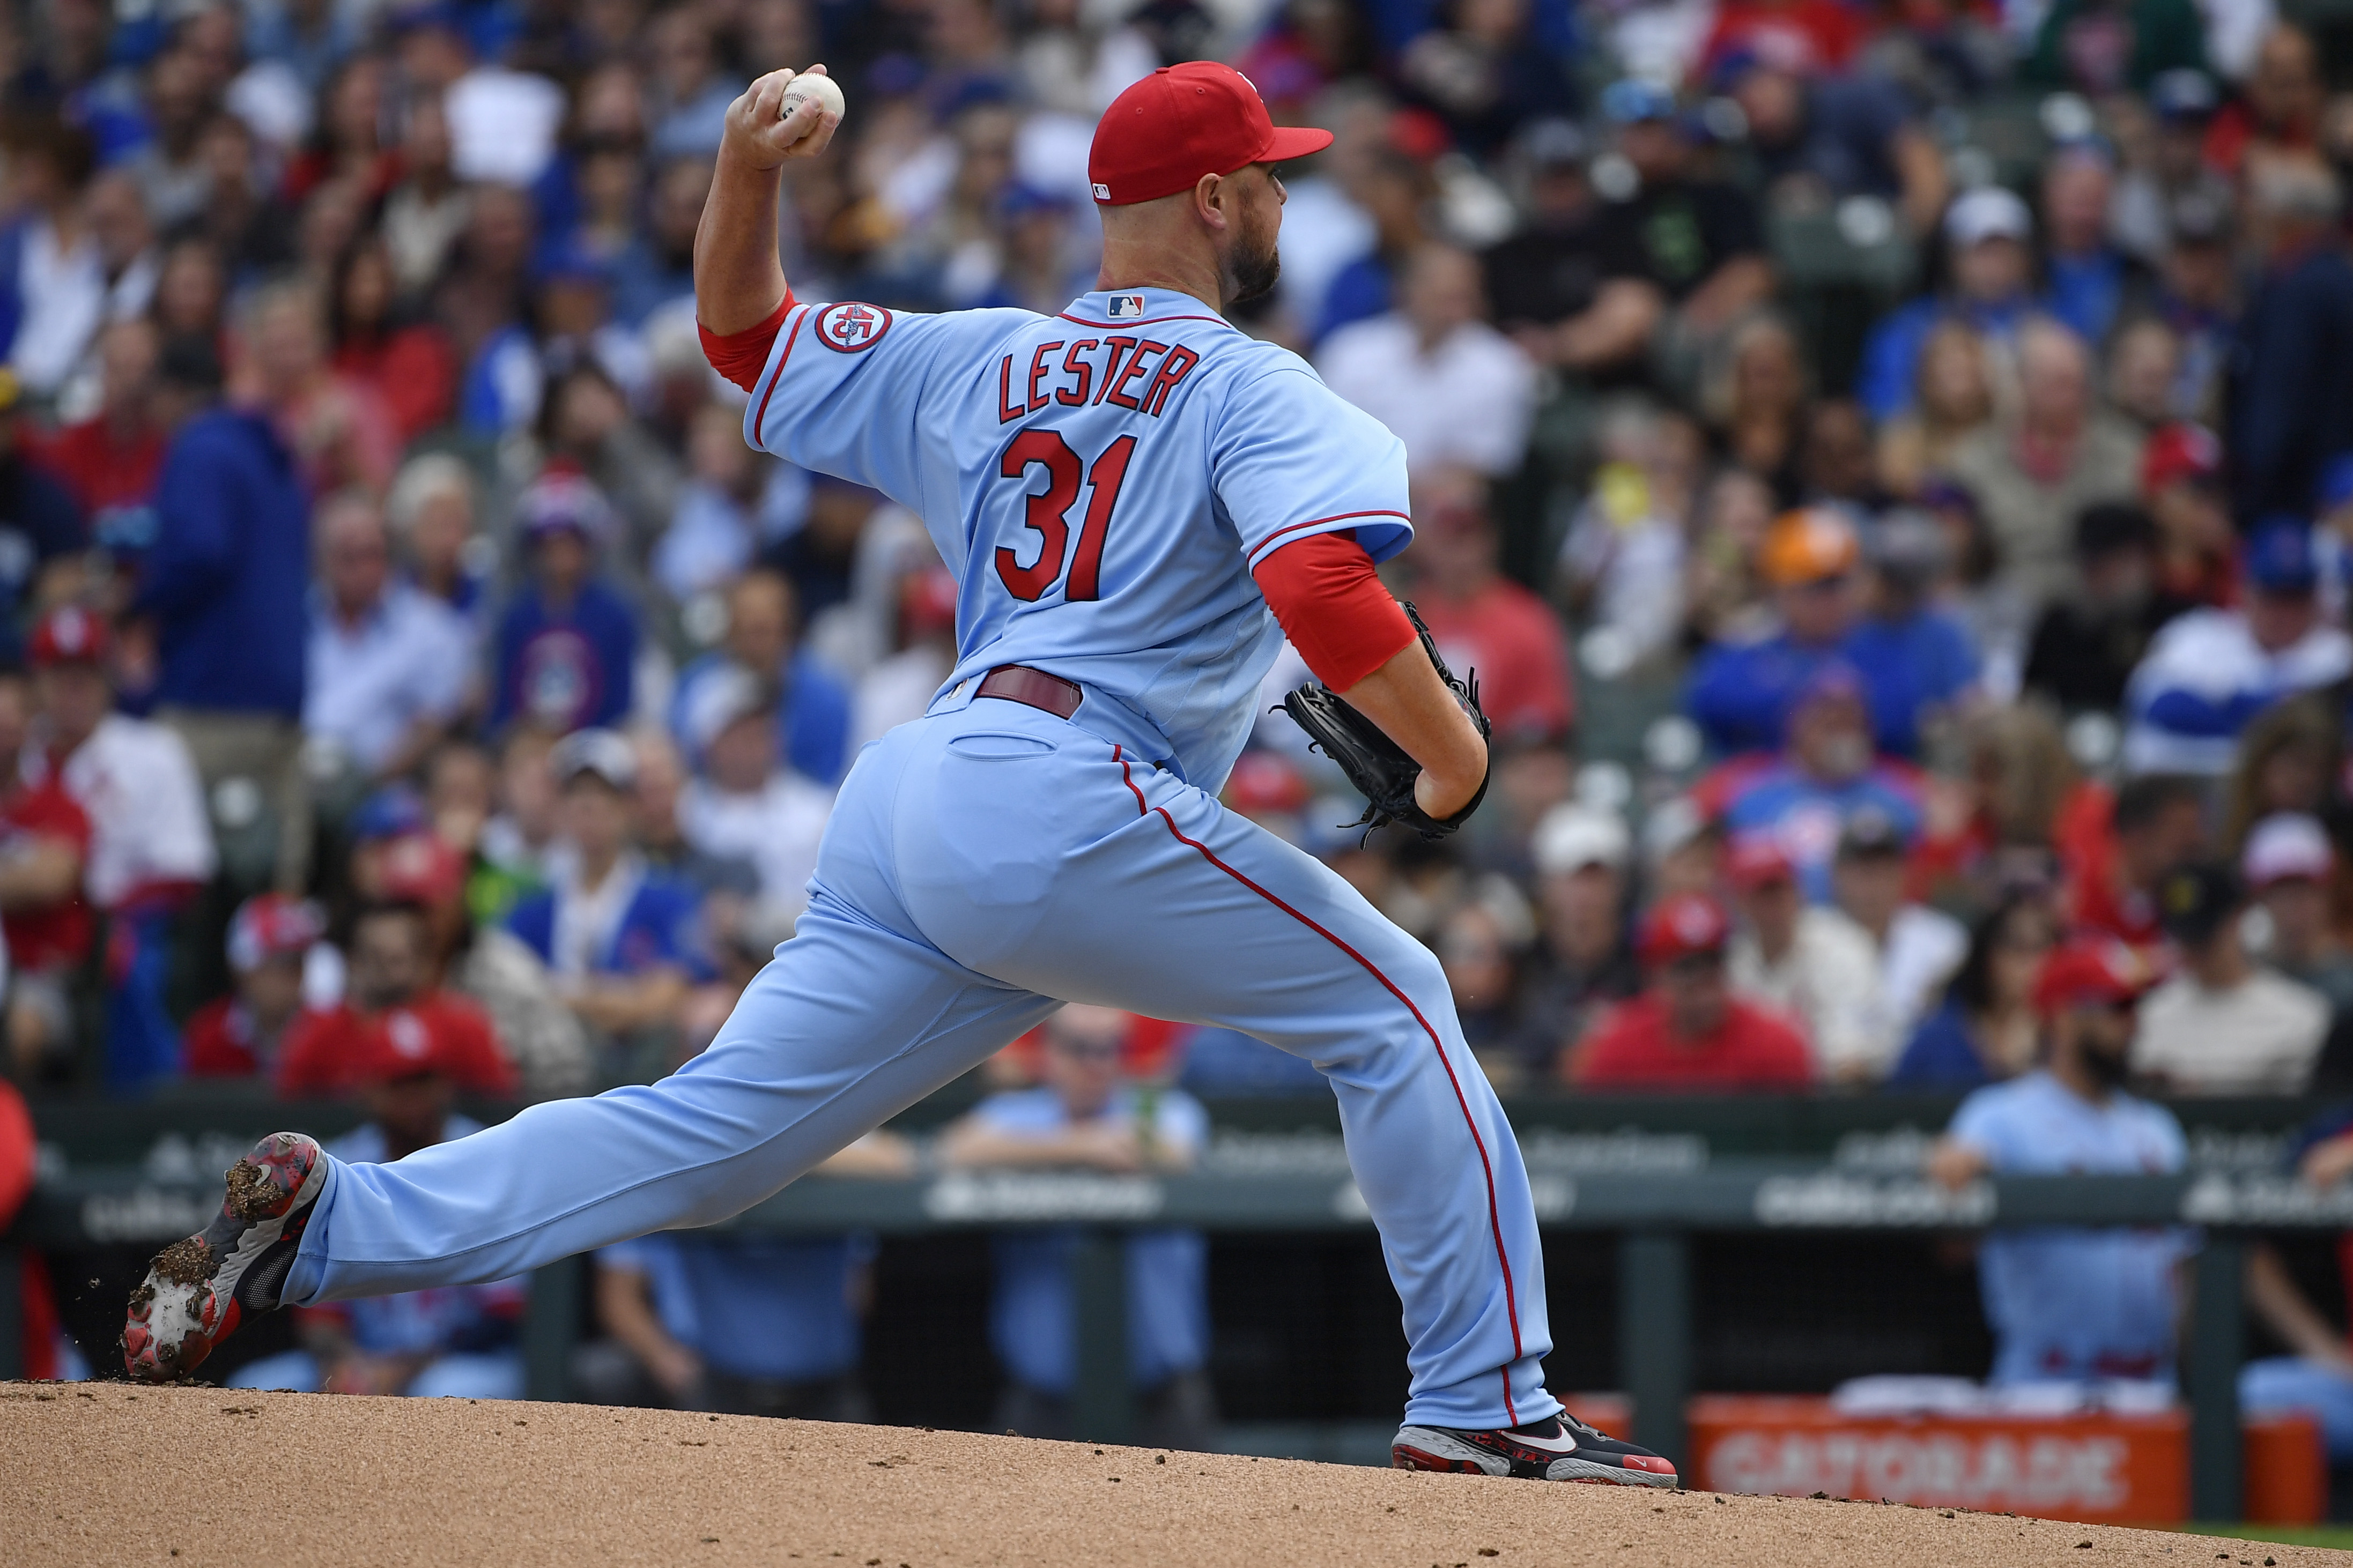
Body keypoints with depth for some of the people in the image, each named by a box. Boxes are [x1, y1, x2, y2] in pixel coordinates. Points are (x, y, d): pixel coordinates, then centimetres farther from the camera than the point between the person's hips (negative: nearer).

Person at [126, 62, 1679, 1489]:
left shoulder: (974, 363, 23)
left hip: (909, 800, 7)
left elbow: (748, 334, 32)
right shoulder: (1254, 395, 1)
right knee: (1390, 1003, 3)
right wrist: (1453, 754, -4)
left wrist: (747, 172, 18)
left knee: (711, 1130, 5)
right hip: (1067, 799, -7)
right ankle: (1485, 1406, -2)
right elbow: (1328, 594, -17)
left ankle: (331, 1218, -5)